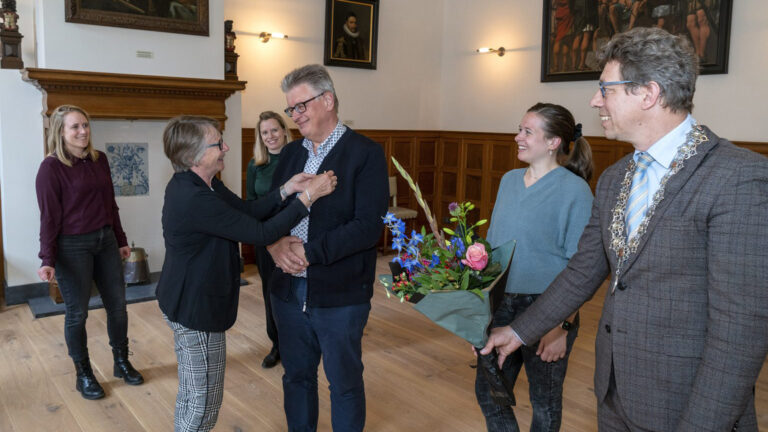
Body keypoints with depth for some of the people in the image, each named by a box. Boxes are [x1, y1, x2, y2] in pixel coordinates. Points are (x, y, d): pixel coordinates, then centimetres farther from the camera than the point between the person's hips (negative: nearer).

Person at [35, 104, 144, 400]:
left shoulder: (99, 160, 6)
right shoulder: (51, 167, -11)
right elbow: (49, 216, -13)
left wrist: (121, 240, 16)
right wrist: (48, 260, -18)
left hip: (105, 241, 6)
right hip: (72, 247, -6)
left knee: (117, 304, 12)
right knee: (77, 313, 7)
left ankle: (122, 364, 30)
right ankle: (83, 375, 24)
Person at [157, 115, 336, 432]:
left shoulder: (194, 184, 2)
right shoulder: (195, 199, -30)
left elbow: (247, 210, 3)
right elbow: (261, 233, -27)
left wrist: (287, 189, -10)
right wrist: (308, 196, -21)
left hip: (186, 303, 10)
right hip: (197, 310, -10)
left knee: (191, 395, 25)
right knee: (203, 405, 6)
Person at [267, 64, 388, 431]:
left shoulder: (366, 153, -10)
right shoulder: (291, 153, 10)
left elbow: (368, 226, -18)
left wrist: (308, 253, -21)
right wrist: (275, 243, -12)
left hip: (340, 295, -5)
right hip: (288, 288, 6)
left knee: (344, 384, 11)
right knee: (296, 376, 19)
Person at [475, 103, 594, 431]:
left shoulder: (575, 190, -14)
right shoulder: (509, 180, 6)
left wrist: (563, 327, -17)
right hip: (501, 304, 6)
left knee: (544, 402, 14)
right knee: (487, 391, 16)